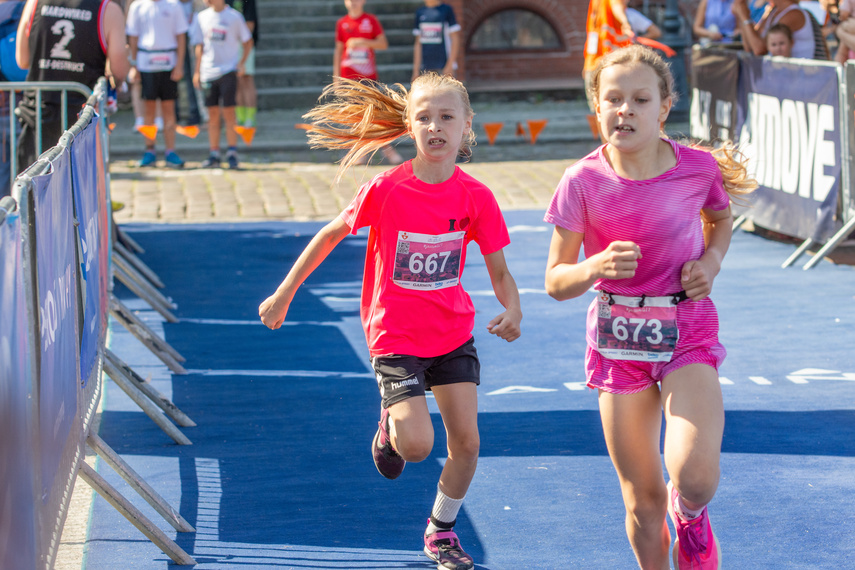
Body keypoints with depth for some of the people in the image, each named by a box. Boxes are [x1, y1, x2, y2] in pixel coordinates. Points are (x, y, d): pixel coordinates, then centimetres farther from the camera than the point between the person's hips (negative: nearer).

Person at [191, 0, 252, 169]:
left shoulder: (234, 16, -2)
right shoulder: (202, 17, 8)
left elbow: (247, 42, 6)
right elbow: (200, 46, 13)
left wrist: (241, 63, -6)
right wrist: (197, 71, 9)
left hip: (228, 71, -3)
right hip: (208, 72, 3)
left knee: (228, 112, -7)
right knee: (213, 114, 5)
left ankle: (232, 153, -1)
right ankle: (214, 155, 9)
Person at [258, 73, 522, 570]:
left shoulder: (475, 197, -9)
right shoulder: (385, 190, -16)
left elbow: (499, 271, -2)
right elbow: (331, 235, -1)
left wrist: (512, 310, -24)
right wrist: (284, 294, 3)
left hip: (454, 333, 3)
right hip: (396, 336, -3)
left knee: (467, 441, 1)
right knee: (417, 446, -17)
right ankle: (391, 424, 21)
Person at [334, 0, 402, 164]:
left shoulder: (371, 20, 3)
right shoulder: (342, 23, 8)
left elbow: (383, 44, -1)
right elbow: (338, 50, 13)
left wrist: (363, 42, -15)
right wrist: (336, 74, 8)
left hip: (369, 76, -1)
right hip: (348, 76, 1)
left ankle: (386, 147, 2)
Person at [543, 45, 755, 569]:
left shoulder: (699, 168, -9)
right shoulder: (583, 182, -11)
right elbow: (556, 282, -7)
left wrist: (711, 261, -4)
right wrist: (597, 266, -27)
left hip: (688, 330, -1)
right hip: (617, 335, 1)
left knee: (696, 479, -22)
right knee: (642, 500, 6)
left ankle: (690, 515, 15)